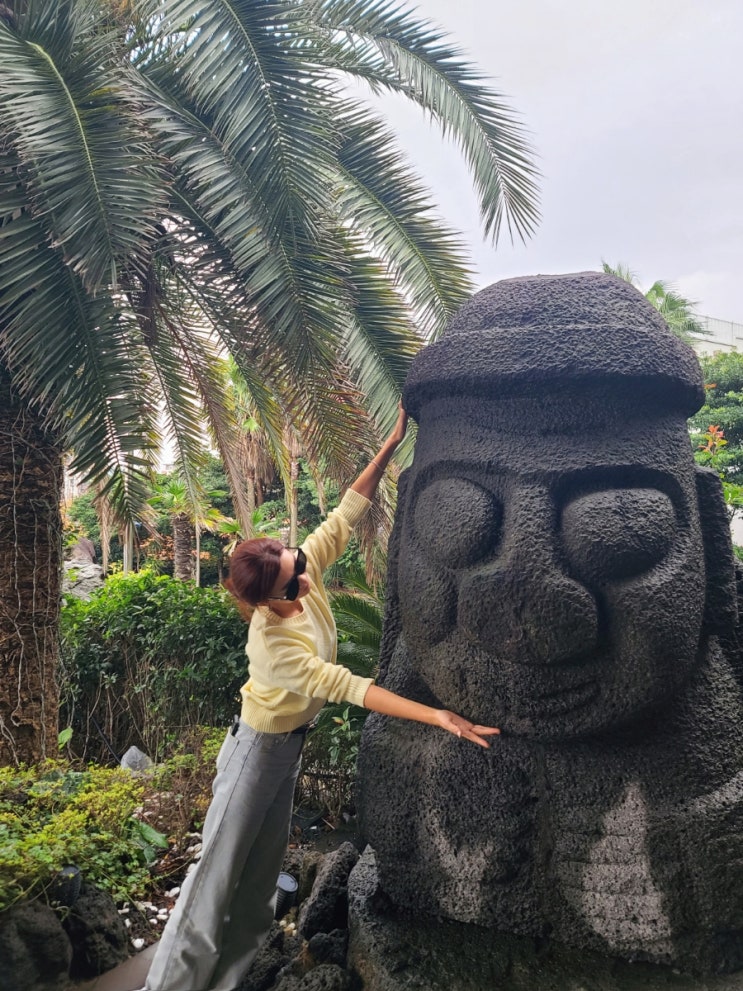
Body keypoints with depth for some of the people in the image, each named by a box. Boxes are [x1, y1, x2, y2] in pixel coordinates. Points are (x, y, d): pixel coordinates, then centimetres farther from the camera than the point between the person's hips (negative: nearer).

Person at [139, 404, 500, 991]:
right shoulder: (273, 647, -35)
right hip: (259, 748, -8)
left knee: (264, 866, 19)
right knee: (221, 868, 2)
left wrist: (390, 446, -21)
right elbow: (348, 687, -39)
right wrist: (437, 716, -41)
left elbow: (347, 513, -13)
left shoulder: (304, 569, -17)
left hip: (292, 743, 8)